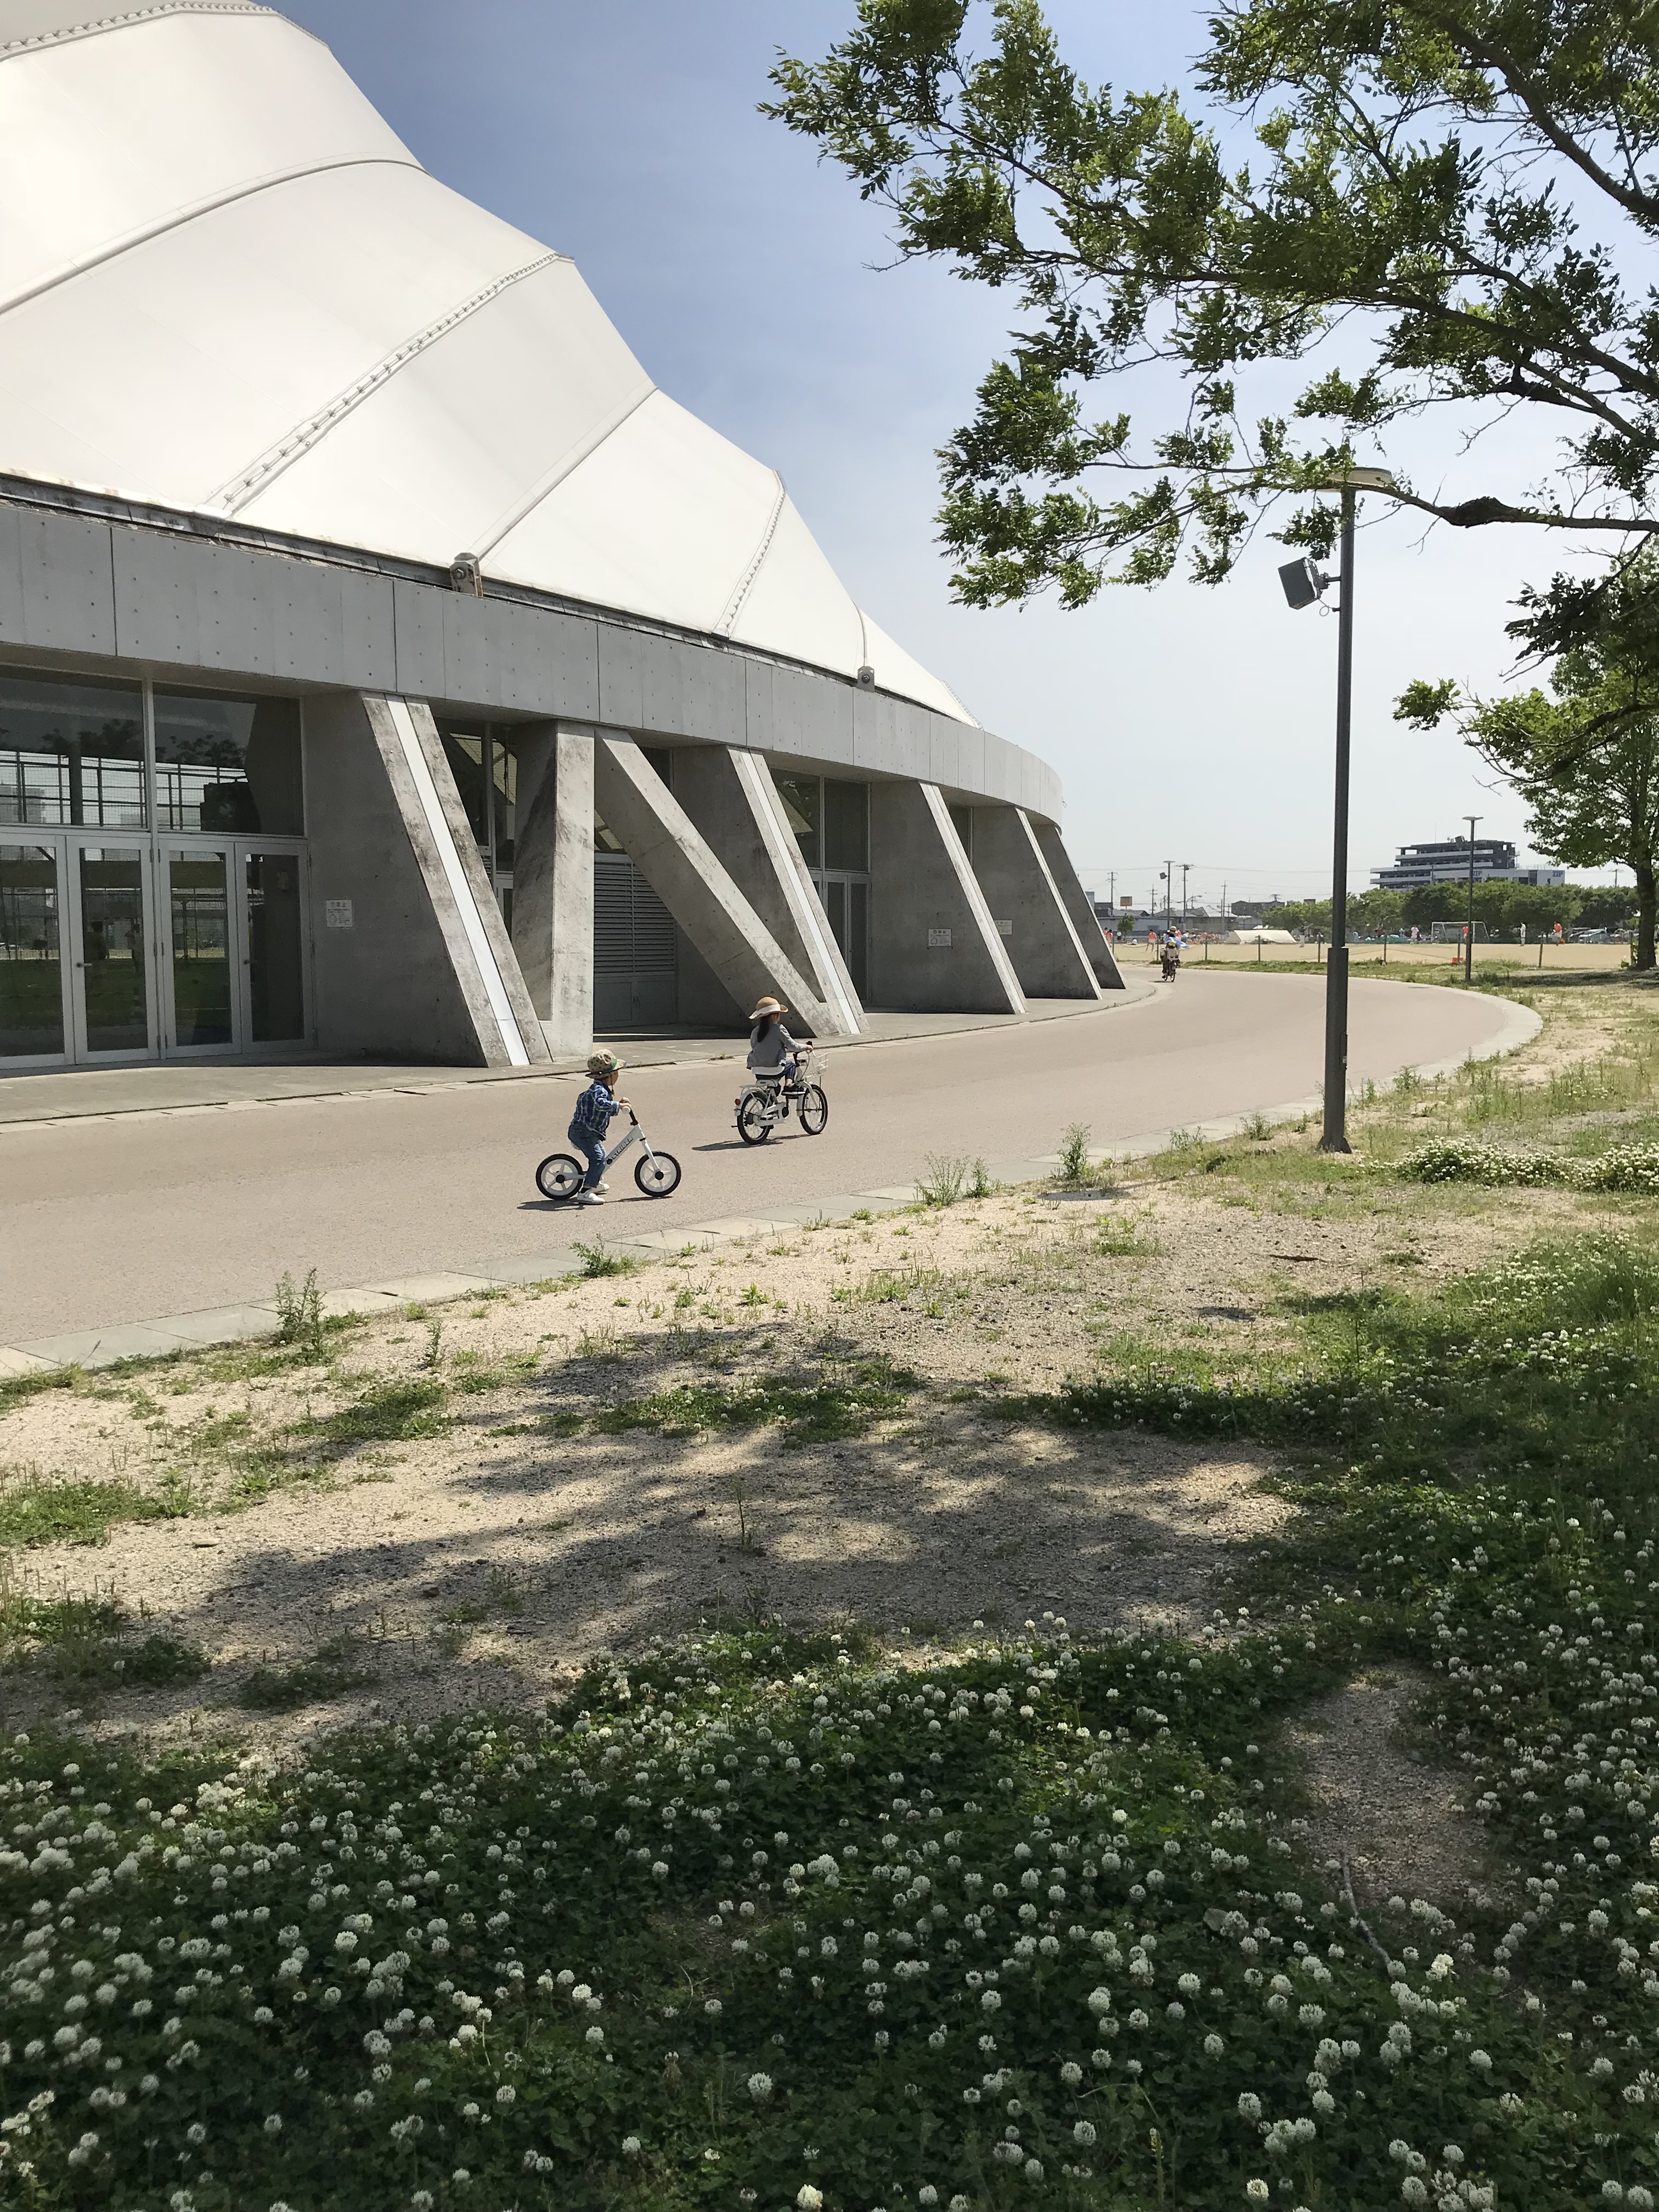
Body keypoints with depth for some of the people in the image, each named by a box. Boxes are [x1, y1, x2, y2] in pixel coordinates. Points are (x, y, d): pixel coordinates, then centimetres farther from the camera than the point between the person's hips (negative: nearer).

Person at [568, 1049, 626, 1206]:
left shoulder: (605, 1089, 14)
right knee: (598, 1159, -23)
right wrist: (618, 1105, -38)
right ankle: (585, 1193, -28)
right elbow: (601, 1104, -42)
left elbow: (606, 1110, 23)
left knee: (600, 1153, 30)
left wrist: (619, 1104, 10)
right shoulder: (598, 1090, -21)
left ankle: (596, 1183, 50)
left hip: (590, 1131, 11)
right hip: (582, 1131, -11)